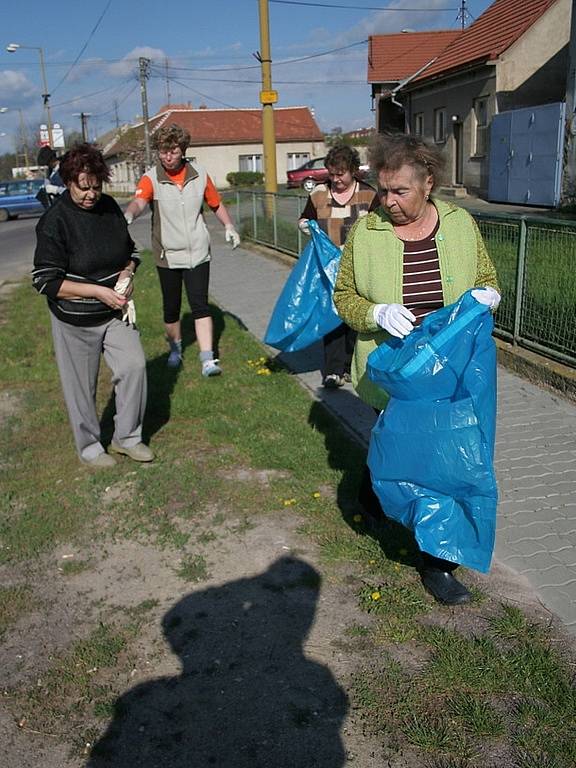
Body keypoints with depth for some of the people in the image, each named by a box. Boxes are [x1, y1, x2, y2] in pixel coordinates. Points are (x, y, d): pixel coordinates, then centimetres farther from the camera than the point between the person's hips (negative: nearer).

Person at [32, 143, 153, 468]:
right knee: (82, 386, 7)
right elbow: (46, 281, -17)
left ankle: (127, 437, 16)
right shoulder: (55, 221, -17)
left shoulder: (110, 207, 0)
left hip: (115, 311, 5)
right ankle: (90, 448, 28)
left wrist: (127, 272, -8)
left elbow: (130, 250, 15)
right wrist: (98, 291, -23)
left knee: (134, 365, -4)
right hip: (75, 320, -5)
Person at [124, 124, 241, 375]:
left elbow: (216, 204, 15)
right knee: (171, 308, 11)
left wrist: (228, 226, -1)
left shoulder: (200, 175, 1)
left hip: (197, 253, 0)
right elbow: (138, 202, -28)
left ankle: (207, 359, -8)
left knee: (200, 305, -8)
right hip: (167, 255, 0)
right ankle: (175, 348, 35)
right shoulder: (151, 179, -8)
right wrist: (128, 215, -50)